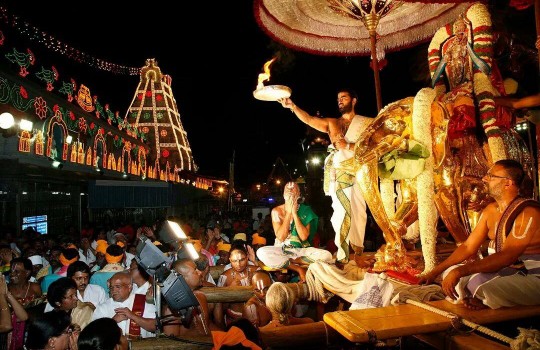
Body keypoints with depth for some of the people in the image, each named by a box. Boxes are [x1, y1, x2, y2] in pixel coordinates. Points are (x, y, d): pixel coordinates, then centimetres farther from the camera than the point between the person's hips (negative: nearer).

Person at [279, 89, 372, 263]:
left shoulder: (365, 122, 10)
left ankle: (358, 248, 7)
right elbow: (309, 119, 2)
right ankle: (342, 256, -2)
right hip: (338, 173, 1)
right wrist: (292, 106, -12)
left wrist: (348, 146, -12)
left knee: (358, 210, -3)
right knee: (341, 211, -5)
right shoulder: (331, 123, 18)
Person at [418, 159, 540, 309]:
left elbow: (507, 256, -30)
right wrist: (434, 272, 1)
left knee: (483, 290, -33)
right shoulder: (490, 210, 6)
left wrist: (460, 271, -36)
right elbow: (468, 247, 7)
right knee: (450, 271, 0)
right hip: (501, 271, 8)